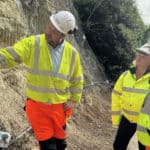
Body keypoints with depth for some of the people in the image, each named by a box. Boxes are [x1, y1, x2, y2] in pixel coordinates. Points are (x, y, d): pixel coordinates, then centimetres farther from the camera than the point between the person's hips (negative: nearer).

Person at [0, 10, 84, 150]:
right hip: (37, 106, -3)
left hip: (60, 107, 3)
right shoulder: (32, 44, -13)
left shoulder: (72, 53, -4)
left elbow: (77, 80, 10)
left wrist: (74, 100, 4)